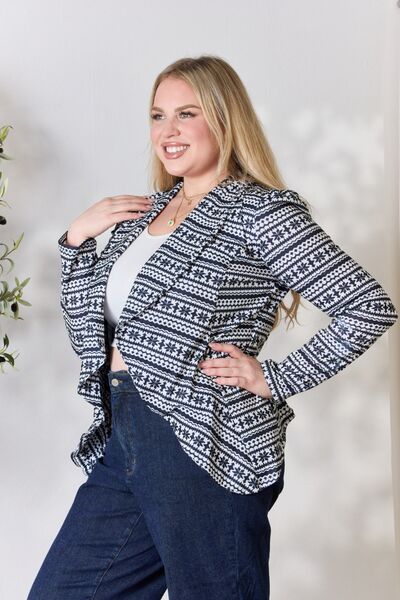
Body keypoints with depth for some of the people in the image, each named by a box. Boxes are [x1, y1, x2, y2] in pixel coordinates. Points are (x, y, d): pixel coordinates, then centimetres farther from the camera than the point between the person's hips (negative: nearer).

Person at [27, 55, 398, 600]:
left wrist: (275, 380, -12)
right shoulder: (145, 211, 13)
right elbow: (90, 335, 15)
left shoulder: (260, 210, -8)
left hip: (204, 452, -7)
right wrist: (76, 238, 5)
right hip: (120, 441, 8)